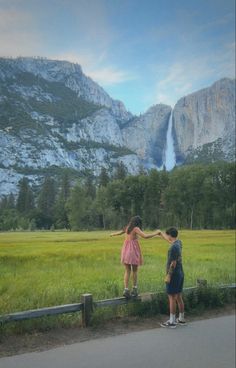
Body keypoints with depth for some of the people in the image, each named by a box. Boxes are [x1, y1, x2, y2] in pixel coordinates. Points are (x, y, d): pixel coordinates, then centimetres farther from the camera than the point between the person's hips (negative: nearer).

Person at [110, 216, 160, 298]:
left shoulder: (127, 228, 10)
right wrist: (156, 233, -9)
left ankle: (126, 290, 0)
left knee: (127, 271, 8)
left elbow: (119, 232, 29)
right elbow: (145, 236, -21)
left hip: (126, 250, 6)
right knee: (134, 271, 9)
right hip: (133, 251, -5)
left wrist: (112, 234, 51)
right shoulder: (136, 229, -10)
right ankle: (134, 289, 15)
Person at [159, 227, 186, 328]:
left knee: (172, 298, -2)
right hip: (180, 274, 9)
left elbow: (173, 263, -21)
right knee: (179, 297, 15)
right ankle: (181, 319, 24)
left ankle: (171, 322, 3)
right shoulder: (178, 242, 6)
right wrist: (161, 233, 40)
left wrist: (168, 276, -17)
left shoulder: (173, 247, -20)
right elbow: (169, 240, 27)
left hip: (174, 275, -9)